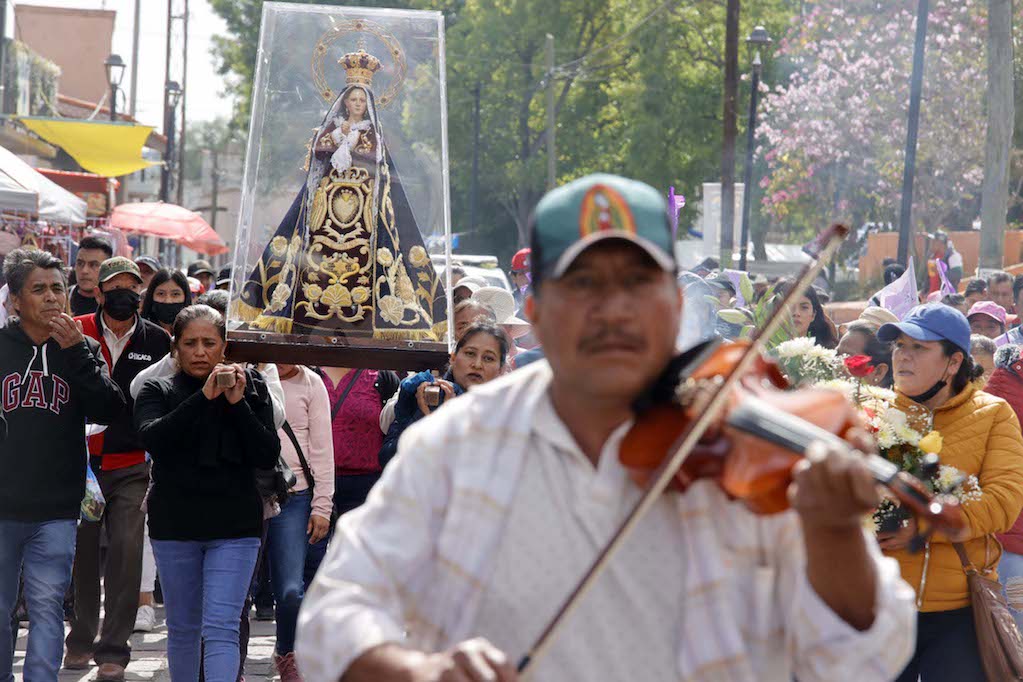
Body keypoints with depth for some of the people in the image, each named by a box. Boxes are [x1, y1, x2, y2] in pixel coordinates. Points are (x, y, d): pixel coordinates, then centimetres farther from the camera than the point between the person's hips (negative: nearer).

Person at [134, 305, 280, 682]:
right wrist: (203, 397, -23)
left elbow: (268, 455, -2)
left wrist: (237, 403, -13)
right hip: (174, 526, 1)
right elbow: (153, 437, -17)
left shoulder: (251, 388, 5)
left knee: (221, 629, -13)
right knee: (183, 629, 12)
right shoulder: (158, 391, 4)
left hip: (234, 526, -1)